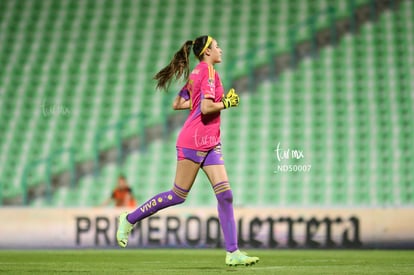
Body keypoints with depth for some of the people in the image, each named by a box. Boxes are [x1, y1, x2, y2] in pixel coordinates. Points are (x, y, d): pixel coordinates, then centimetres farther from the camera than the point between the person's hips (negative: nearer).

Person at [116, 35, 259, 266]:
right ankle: (130, 219, 13)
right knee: (178, 195, -2)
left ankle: (232, 252, -4)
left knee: (225, 194, -1)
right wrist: (227, 103, -7)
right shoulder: (208, 72, -11)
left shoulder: (196, 73, 16)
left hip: (210, 143, 9)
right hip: (195, 140, -9)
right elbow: (206, 108, -21)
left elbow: (177, 104, 19)